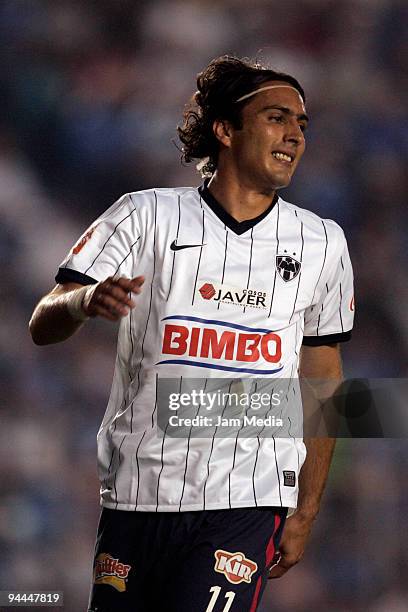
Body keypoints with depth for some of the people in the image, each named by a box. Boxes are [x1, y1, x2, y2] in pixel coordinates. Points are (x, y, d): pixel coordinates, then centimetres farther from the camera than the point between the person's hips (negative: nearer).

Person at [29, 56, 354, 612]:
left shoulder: (321, 244, 9)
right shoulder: (147, 217, 2)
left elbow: (322, 381, 16)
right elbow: (43, 326, -3)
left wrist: (305, 513, 13)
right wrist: (84, 301, -27)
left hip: (245, 504, 0)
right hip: (136, 496, 0)